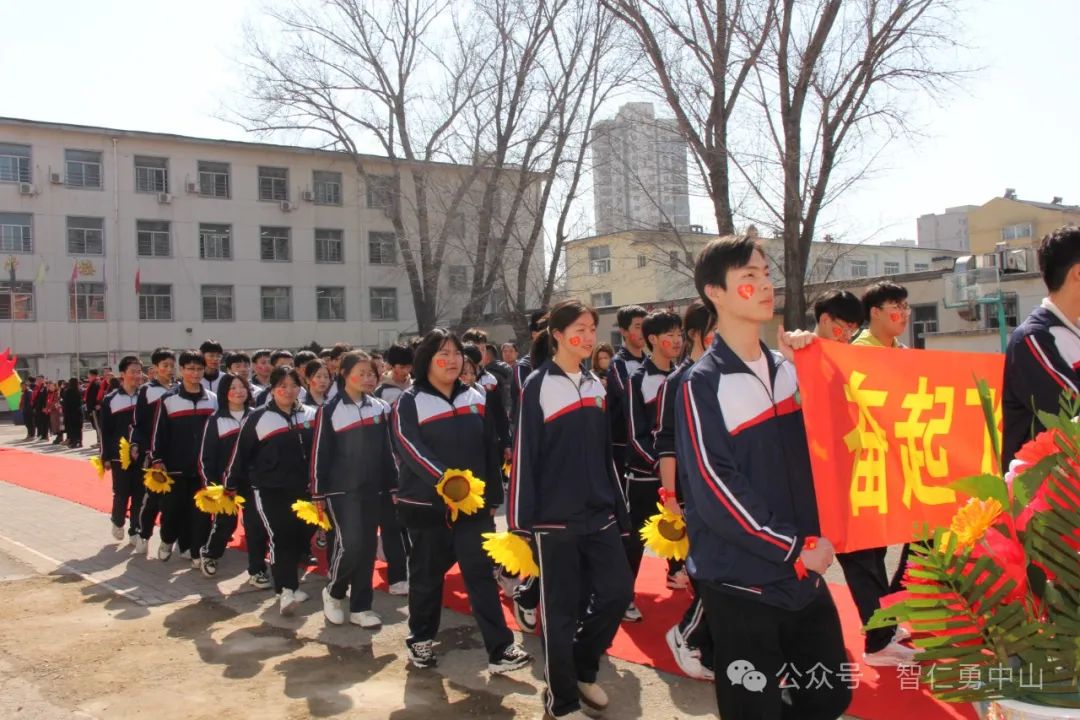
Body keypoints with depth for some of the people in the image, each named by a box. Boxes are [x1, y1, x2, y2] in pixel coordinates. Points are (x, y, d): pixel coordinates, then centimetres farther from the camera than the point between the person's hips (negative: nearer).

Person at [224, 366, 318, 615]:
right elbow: (241, 453, 1)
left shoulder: (311, 415, 5)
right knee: (281, 537, -12)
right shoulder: (258, 418, -3)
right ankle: (286, 590, -8)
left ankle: (287, 580, 28)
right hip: (270, 490, -4)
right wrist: (231, 485, 4)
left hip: (303, 489, 4)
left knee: (302, 535, 7)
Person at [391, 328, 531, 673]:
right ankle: (420, 639, 29)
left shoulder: (475, 397, 9)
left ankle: (500, 649, -2)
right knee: (427, 573, 10)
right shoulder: (409, 402, -4)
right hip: (426, 503, -2)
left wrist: (493, 497, 9)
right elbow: (410, 449, -19)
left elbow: (490, 449, 11)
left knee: (481, 572, -2)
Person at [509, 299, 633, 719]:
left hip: (599, 512, 6)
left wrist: (620, 509, 14)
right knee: (562, 607, 2)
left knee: (618, 591, 4)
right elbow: (524, 453, -9)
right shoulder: (538, 385, -7)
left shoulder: (595, 386, 12)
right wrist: (521, 520, -12)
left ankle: (581, 667, 28)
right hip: (556, 516, -6)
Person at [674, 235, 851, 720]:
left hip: (804, 574, 6)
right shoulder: (702, 384, -10)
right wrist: (794, 548, -15)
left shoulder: (787, 369, 9)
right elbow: (714, 489, -16)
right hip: (742, 582, -6)